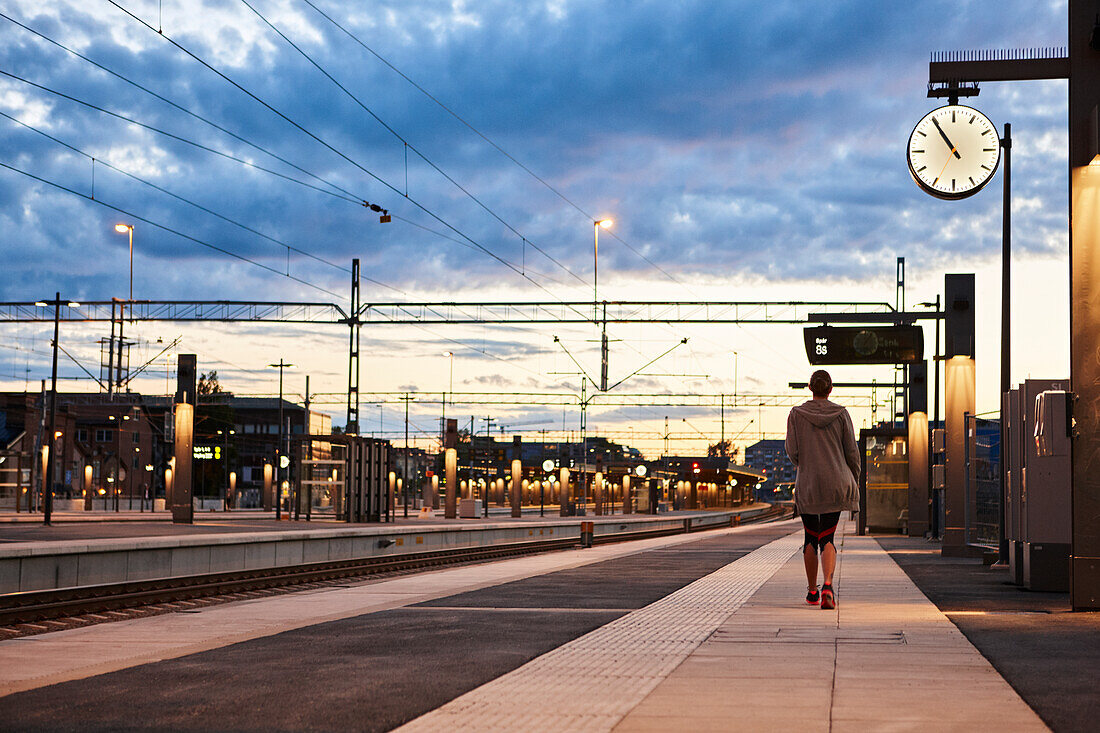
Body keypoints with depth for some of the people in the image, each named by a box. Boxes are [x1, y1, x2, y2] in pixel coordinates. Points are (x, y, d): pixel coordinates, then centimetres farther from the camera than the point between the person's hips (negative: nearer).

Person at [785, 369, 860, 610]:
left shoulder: (796, 414, -1)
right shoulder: (841, 414, 0)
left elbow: (792, 451, -4)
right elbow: (852, 452, 0)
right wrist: (855, 480, 13)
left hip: (807, 484, 0)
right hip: (835, 483, 0)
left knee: (811, 537, 15)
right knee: (827, 538, 0)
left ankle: (812, 592, 20)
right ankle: (828, 585, -24)